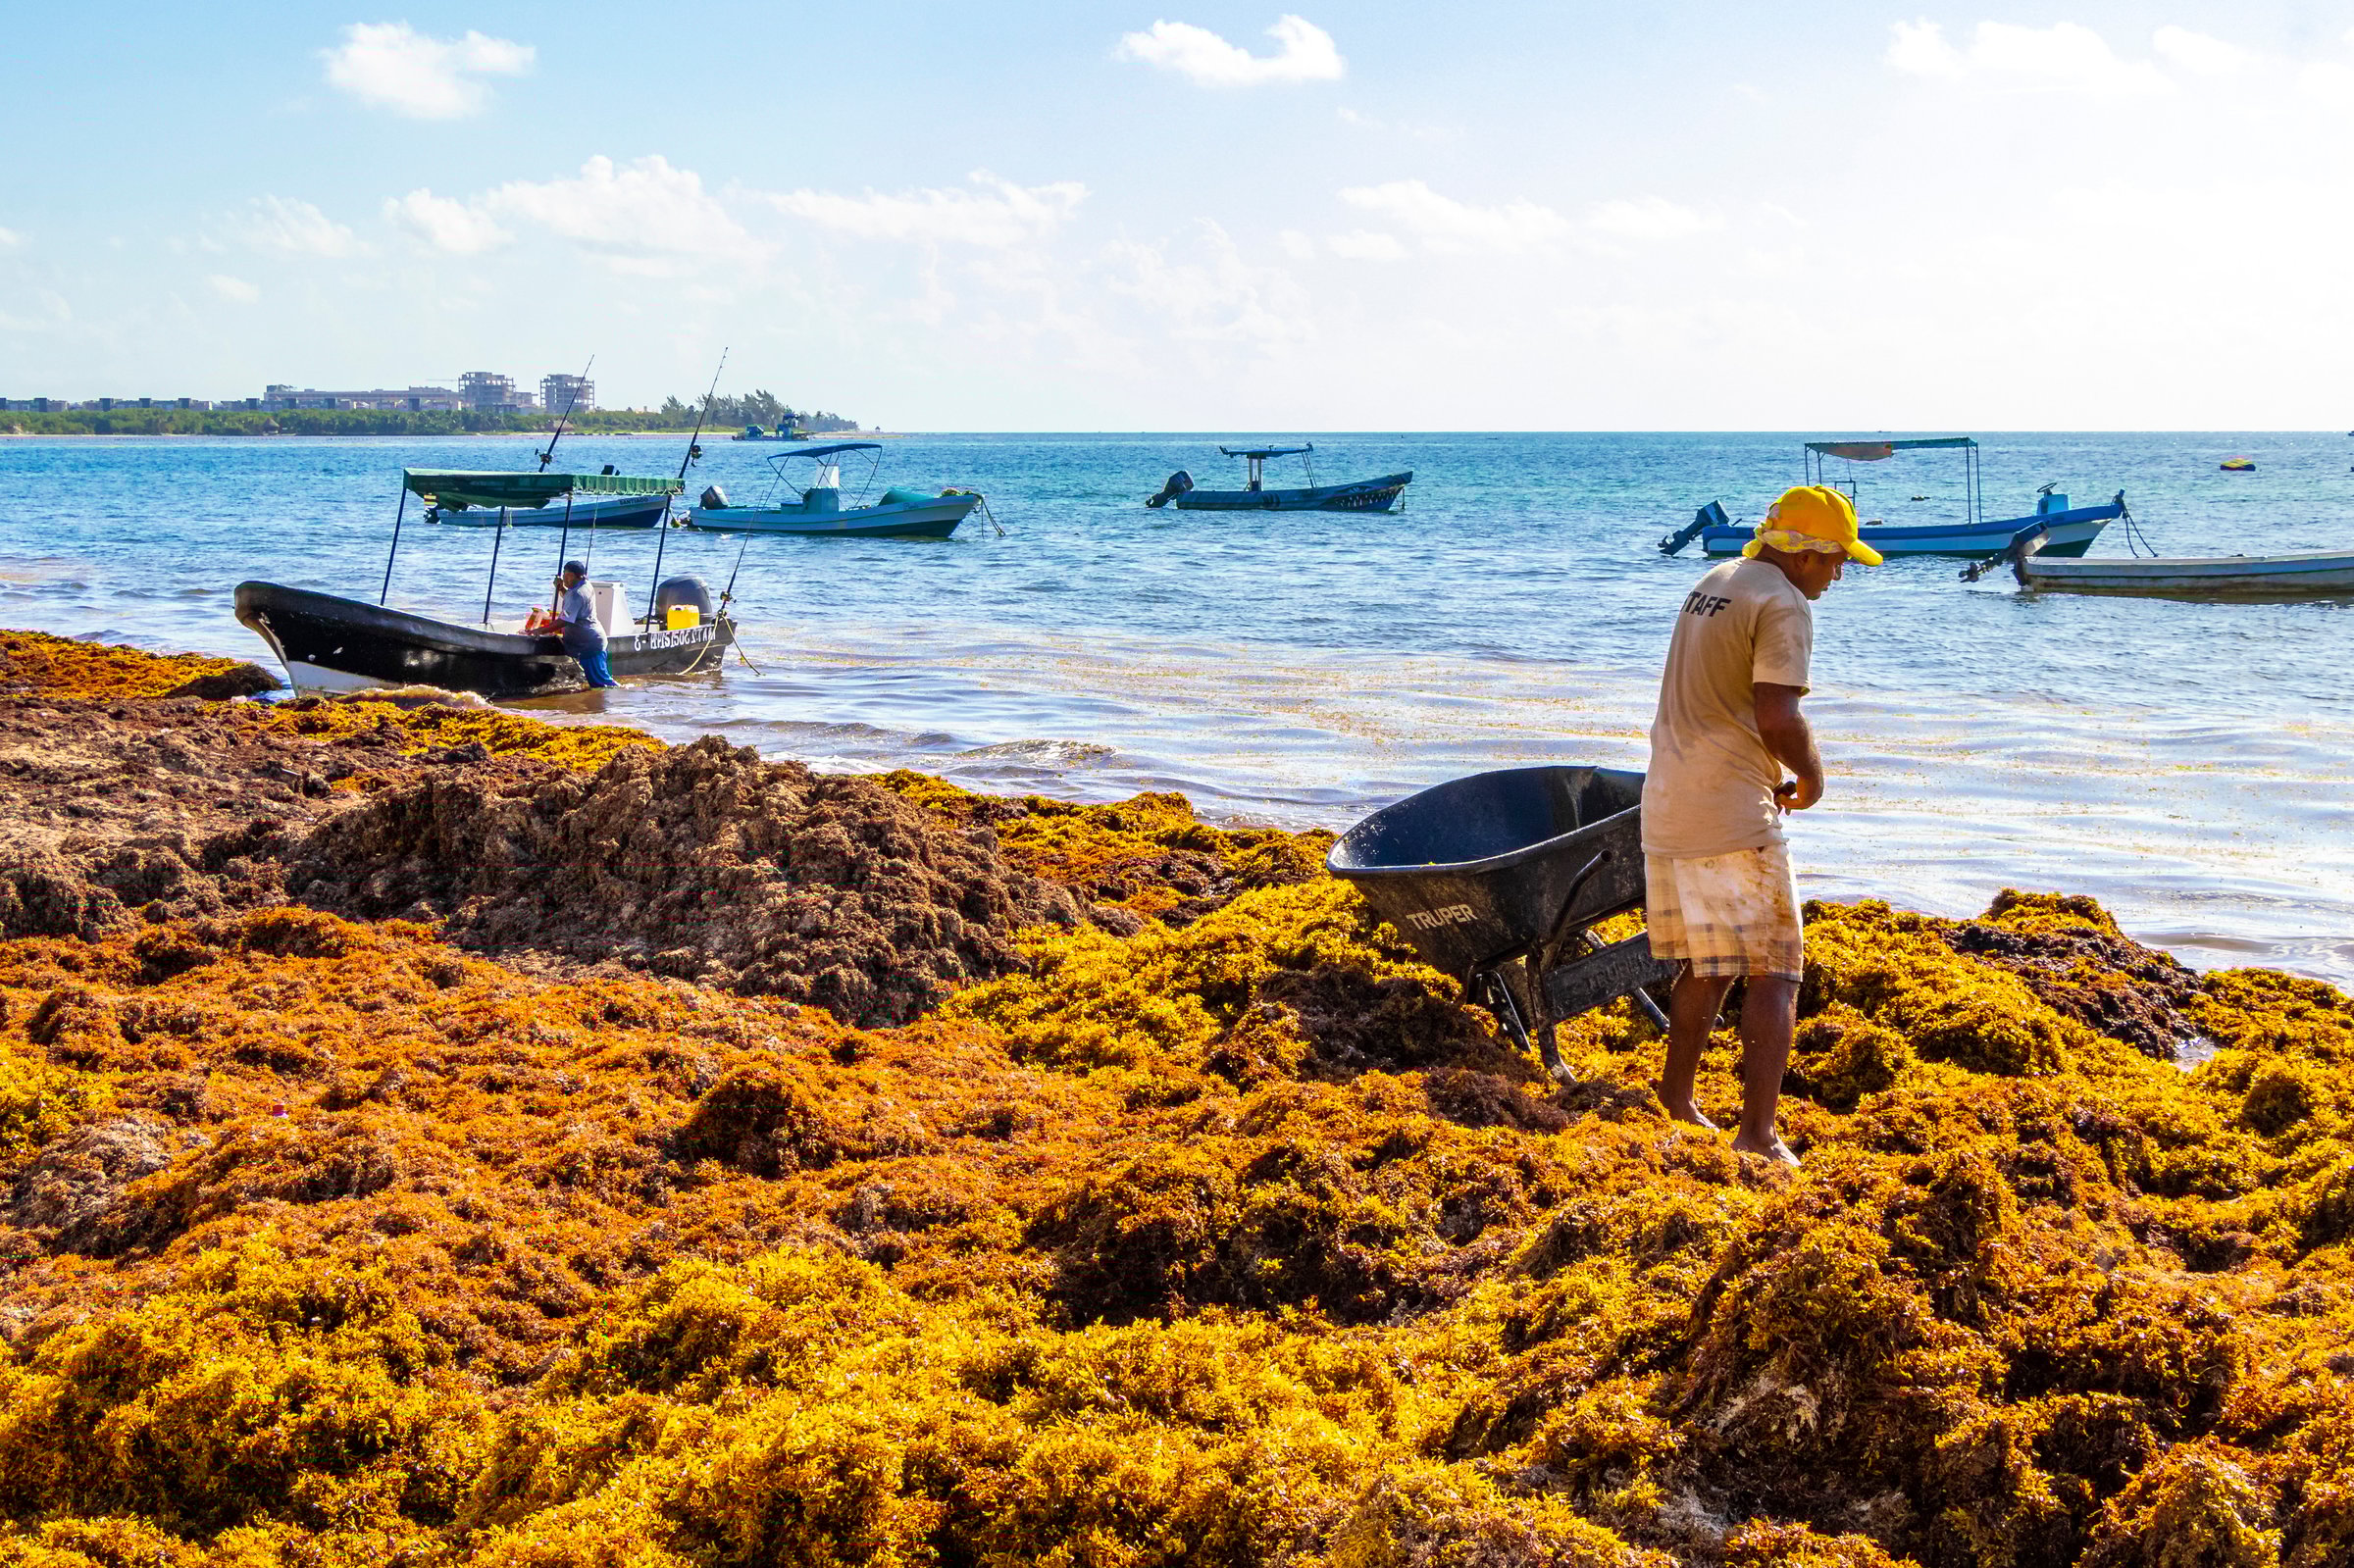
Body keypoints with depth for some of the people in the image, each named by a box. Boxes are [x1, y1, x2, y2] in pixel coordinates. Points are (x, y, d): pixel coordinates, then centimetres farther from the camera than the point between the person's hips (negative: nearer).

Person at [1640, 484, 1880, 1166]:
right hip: (1731, 817, -9)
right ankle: (1758, 1132, -10)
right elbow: (1778, 720, -22)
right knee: (1775, 972, -4)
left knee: (1708, 967, 21)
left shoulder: (1712, 584, 17)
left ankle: (1674, 1103, 28)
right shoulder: (1784, 605, -12)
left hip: (1667, 804, 9)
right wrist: (1812, 776, -3)